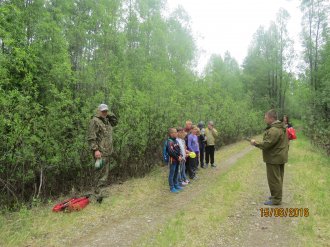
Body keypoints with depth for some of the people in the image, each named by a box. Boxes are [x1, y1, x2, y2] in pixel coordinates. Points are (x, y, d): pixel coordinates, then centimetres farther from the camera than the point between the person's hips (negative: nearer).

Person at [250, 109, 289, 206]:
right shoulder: (282, 128, 10)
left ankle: (276, 199, 9)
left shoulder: (274, 130, -24)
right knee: (278, 178, 19)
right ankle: (276, 195, 31)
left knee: (274, 179, 0)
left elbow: (266, 144, -26)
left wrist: (255, 143, -13)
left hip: (274, 159, -10)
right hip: (280, 157, 10)